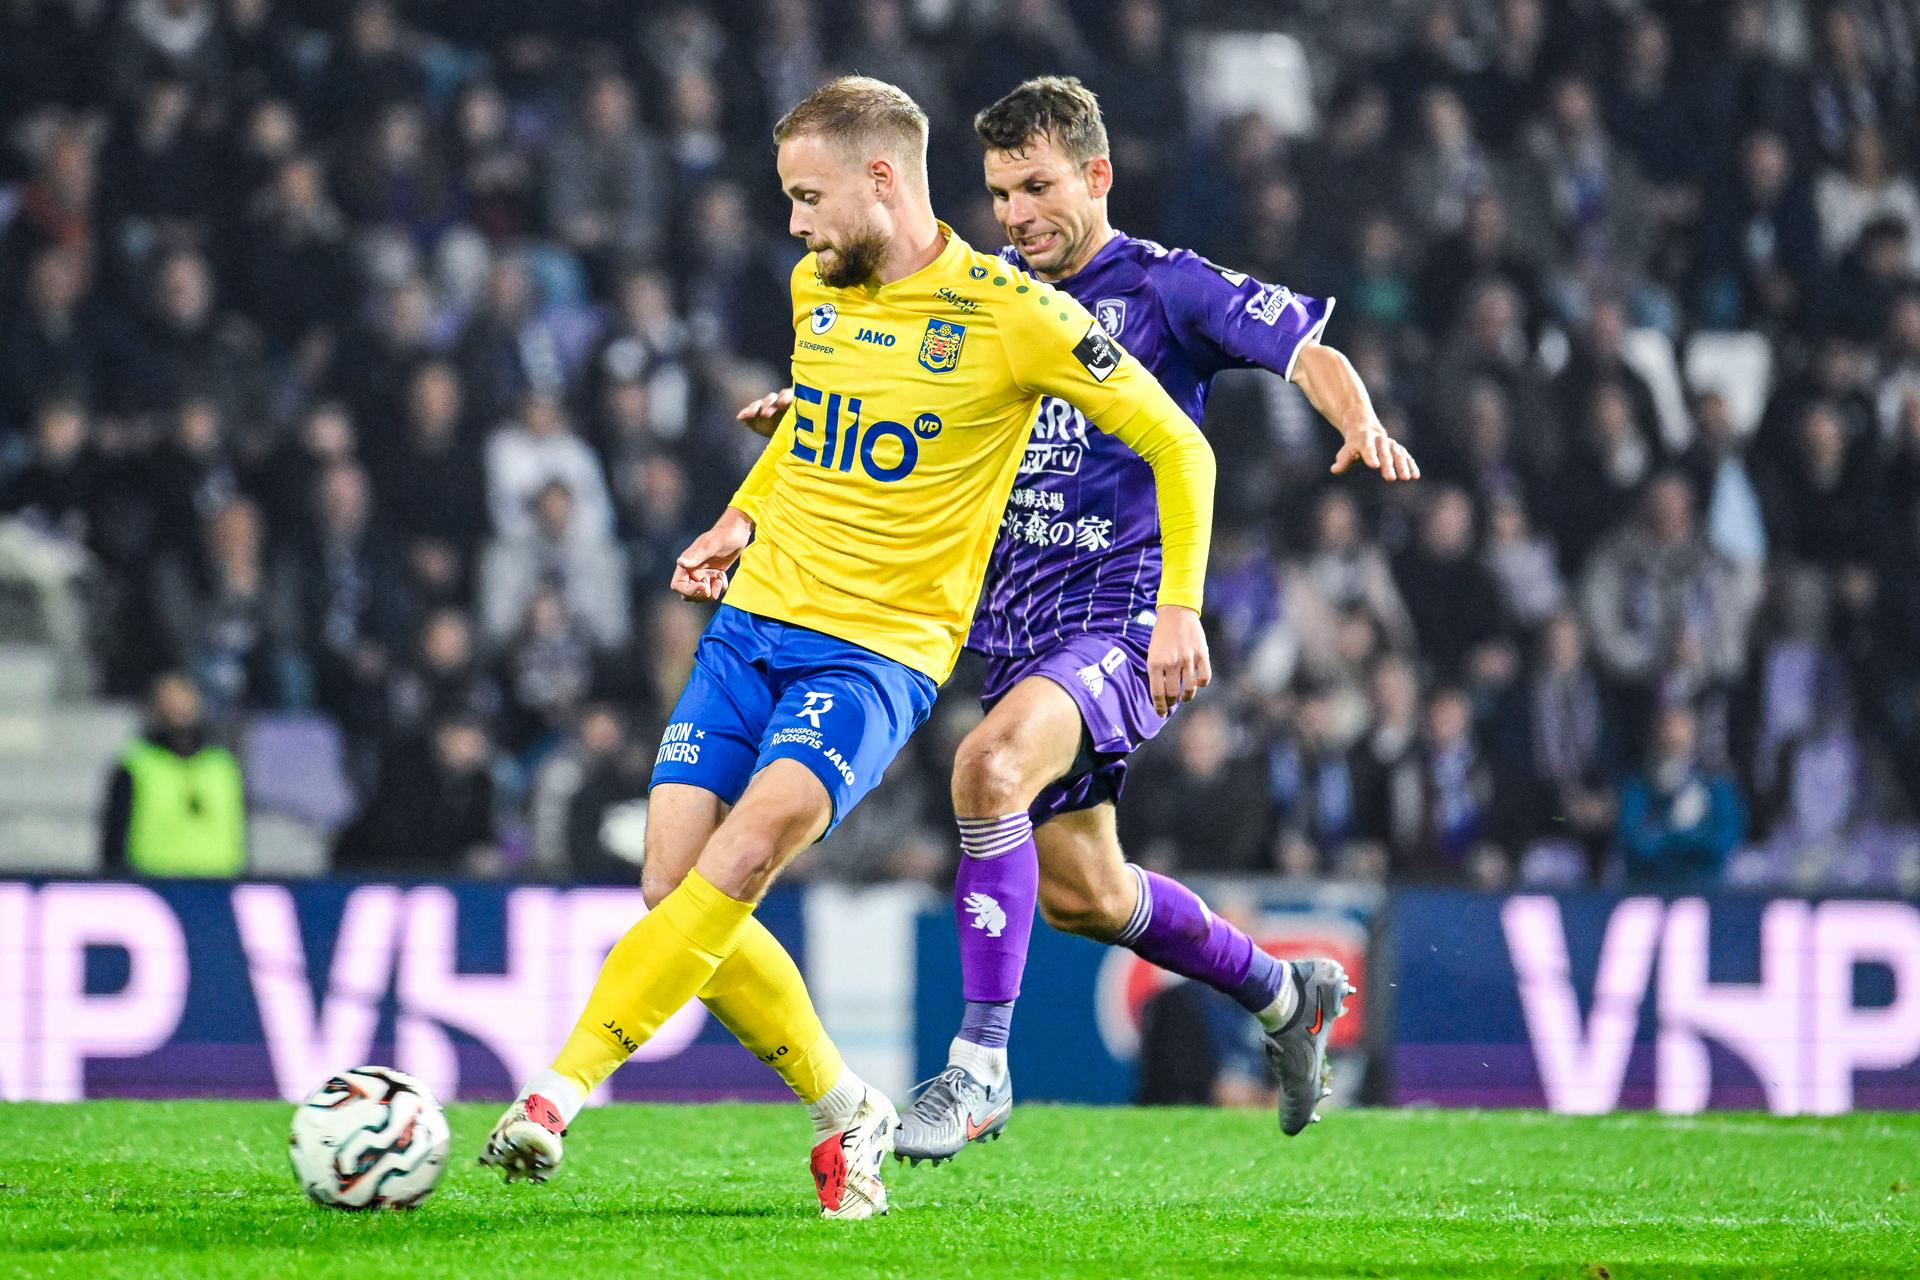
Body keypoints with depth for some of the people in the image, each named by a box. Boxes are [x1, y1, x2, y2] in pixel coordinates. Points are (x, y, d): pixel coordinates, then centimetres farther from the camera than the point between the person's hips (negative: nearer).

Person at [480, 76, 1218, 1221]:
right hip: (756, 615, 6)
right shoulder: (818, 291, 9)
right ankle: (846, 1113, 13)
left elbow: (1178, 446, -1)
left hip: (883, 648, -6)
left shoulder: (1012, 315, -9)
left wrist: (1179, 606, -5)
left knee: (745, 851, -28)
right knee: (677, 891, -6)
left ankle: (560, 1093, -31)